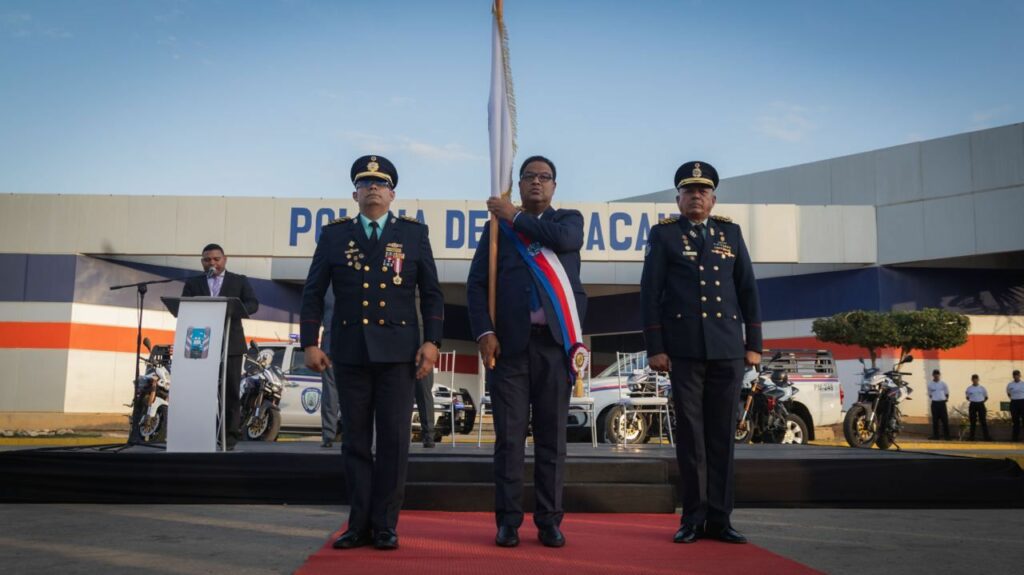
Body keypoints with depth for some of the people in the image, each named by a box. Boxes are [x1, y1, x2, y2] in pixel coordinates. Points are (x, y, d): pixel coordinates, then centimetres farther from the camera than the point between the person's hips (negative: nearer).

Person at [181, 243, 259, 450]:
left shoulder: (239, 281, 11)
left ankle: (231, 434, 2)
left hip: (231, 344, -1)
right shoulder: (193, 283, 15)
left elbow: (253, 304, -1)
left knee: (230, 390, -1)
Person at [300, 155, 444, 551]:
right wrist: (309, 343, 0)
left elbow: (432, 293, 5)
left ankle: (385, 526, 9)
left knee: (394, 440, -1)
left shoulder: (414, 233, 6)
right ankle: (360, 525, 14)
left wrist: (431, 341, -5)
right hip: (349, 351, 1)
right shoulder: (334, 234, 8)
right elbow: (313, 292, 8)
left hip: (398, 350, -1)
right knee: (355, 440, 6)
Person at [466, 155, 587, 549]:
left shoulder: (569, 220, 14)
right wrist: (484, 332, -7)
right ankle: (508, 521, 9)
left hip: (555, 342, 0)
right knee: (509, 437, 1)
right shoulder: (499, 225, 13)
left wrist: (517, 217, -1)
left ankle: (549, 520, 12)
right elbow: (477, 283, 6)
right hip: (510, 343, 0)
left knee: (551, 437, 4)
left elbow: (564, 239, -12)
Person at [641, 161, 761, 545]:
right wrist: (655, 348, -6)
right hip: (684, 350, -2)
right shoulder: (663, 234, 5)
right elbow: (650, 293, 0)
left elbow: (748, 290, 12)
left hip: (728, 350, 2)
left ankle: (719, 519, 13)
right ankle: (693, 518, 11)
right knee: (690, 433, 2)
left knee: (722, 434, 5)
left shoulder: (731, 233, 13)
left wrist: (754, 344, 6)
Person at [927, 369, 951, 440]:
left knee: (945, 419, -1)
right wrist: (932, 398, 3)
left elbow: (947, 393, 12)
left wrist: (946, 398, 2)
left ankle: (946, 435, 3)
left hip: (942, 403, -1)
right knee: (935, 420, 4)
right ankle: (935, 435, 9)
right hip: (934, 403, 1)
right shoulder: (930, 384, 3)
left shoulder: (943, 384, 1)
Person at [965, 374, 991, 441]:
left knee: (983, 421, -2)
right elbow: (967, 397, 13)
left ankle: (986, 436, 1)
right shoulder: (969, 388, 4)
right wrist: (972, 400, -1)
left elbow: (986, 397, 12)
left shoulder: (982, 388, 3)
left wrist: (982, 401, 0)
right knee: (973, 421, 3)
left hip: (980, 405, 0)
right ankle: (972, 437, 8)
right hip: (972, 405, 0)